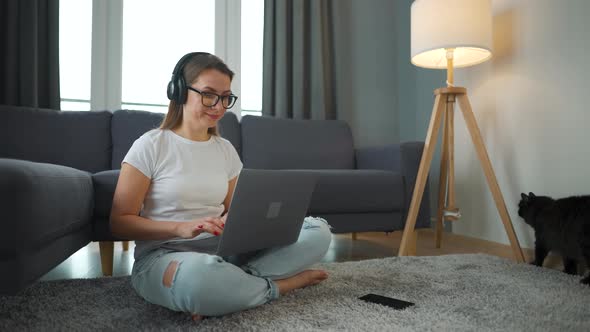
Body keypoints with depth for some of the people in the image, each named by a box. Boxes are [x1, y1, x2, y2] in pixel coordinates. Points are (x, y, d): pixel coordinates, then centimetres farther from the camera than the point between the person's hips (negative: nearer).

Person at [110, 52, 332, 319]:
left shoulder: (226, 150, 11)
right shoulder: (150, 146, -4)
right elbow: (119, 222, -6)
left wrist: (233, 223, -8)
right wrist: (181, 228, -21)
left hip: (222, 251, 5)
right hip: (162, 256, -4)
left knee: (318, 230, -10)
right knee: (198, 275, -44)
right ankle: (281, 284, -15)